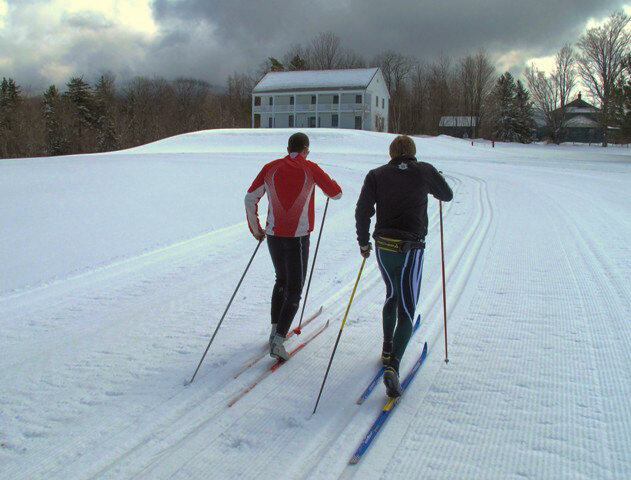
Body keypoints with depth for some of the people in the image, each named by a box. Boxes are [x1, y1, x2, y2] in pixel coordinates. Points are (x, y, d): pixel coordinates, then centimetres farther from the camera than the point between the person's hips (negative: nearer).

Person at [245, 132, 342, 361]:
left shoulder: (270, 168, 3)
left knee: (281, 281, 25)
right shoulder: (310, 169, -4)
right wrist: (324, 180, 27)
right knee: (294, 290, 5)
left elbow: (250, 199, 3)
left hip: (273, 235, 4)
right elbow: (336, 193, 6)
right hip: (298, 237, -4)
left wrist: (255, 228, 15)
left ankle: (275, 329, 26)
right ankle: (278, 341, -5)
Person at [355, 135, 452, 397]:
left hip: (383, 247, 3)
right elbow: (447, 195, 15)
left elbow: (362, 211, -1)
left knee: (392, 296, 27)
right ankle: (392, 365, -16)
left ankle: (387, 348, 38)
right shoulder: (424, 171, -1)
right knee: (406, 310, 0)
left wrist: (363, 242, 11)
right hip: (410, 249, -3)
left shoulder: (376, 175, 3)